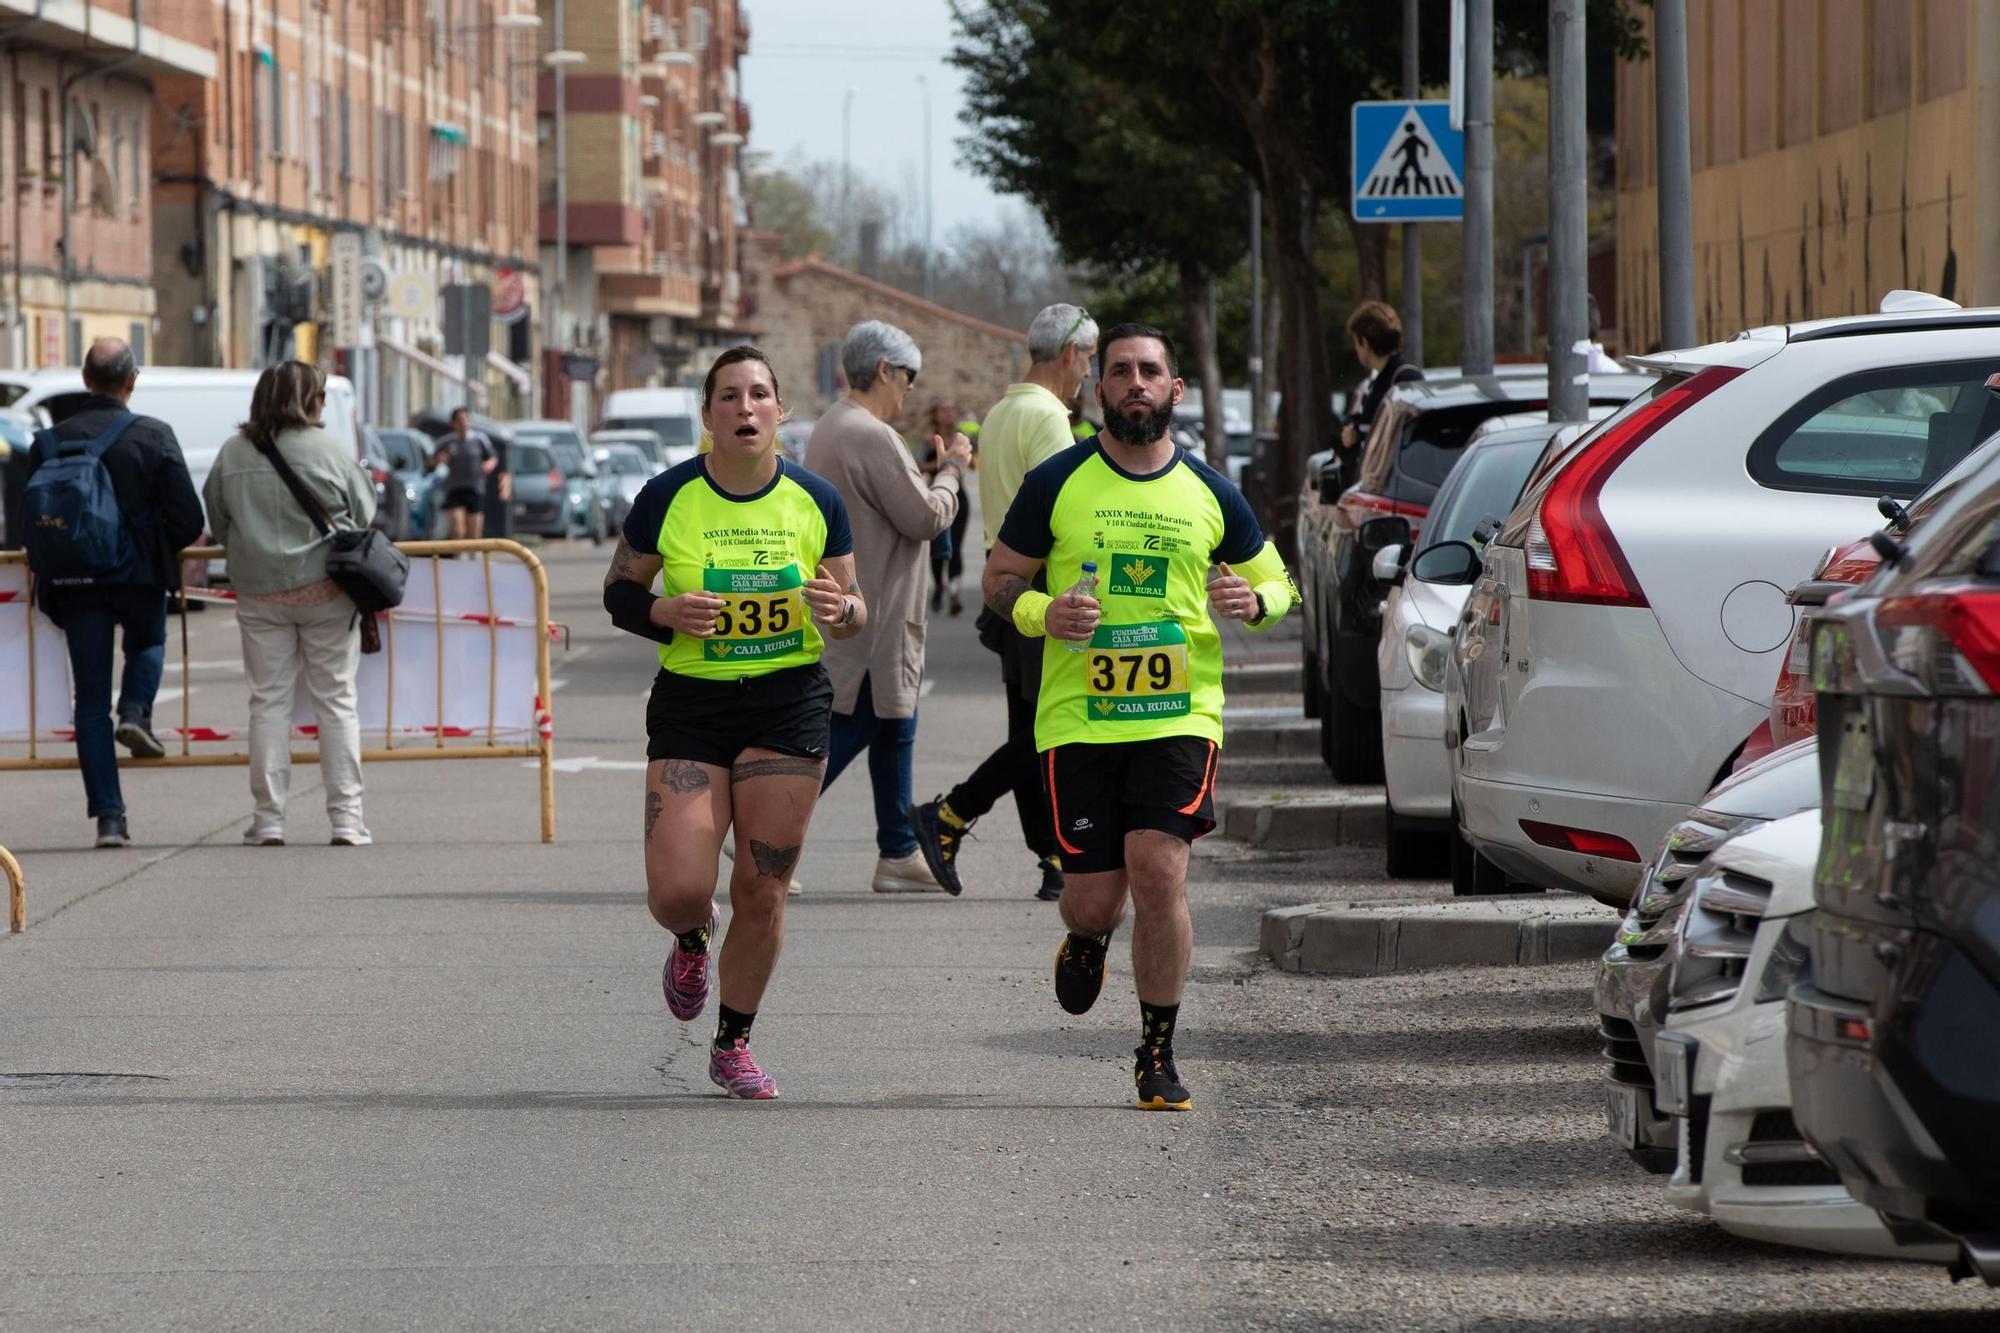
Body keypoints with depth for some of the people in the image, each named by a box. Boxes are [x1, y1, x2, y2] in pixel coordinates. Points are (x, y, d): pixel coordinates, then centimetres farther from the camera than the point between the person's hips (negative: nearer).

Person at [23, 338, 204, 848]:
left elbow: (30, 524, 2)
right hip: (139, 577, -1)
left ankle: (108, 815, 1)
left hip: (74, 587, 1)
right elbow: (188, 520, -9)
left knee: (91, 702, 6)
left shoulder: (50, 443, -1)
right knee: (148, 643, 32)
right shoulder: (154, 437, -8)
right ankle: (136, 711, 3)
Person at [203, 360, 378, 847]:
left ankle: (268, 821, 5)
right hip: (326, 589, -2)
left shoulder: (234, 453, 0)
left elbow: (216, 522, 9)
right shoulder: (329, 450, -7)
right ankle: (346, 820, 2)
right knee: (337, 701, 4)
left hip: (258, 593, 2)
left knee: (269, 702, 7)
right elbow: (366, 516, 1)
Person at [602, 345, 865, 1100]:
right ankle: (693, 940, 29)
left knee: (761, 891, 1)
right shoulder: (668, 497, -4)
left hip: (790, 705, 1)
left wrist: (839, 609, -15)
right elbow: (618, 592, 6)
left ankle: (733, 1045, 20)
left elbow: (857, 618, 8)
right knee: (677, 889, -11)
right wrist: (667, 612, -15)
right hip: (691, 703, -1)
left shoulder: (815, 501, 0)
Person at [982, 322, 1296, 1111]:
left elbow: (1277, 583, 17)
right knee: (1095, 894, -2)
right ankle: (1088, 938, 39)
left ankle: (1158, 1054, -1)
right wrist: (1043, 614, -12)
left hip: (1179, 717, 0)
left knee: (1158, 870, -16)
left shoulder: (1209, 493, 7)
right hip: (1078, 720, 0)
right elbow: (999, 581, 10)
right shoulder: (1056, 484, 3)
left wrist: (1253, 602, -7)